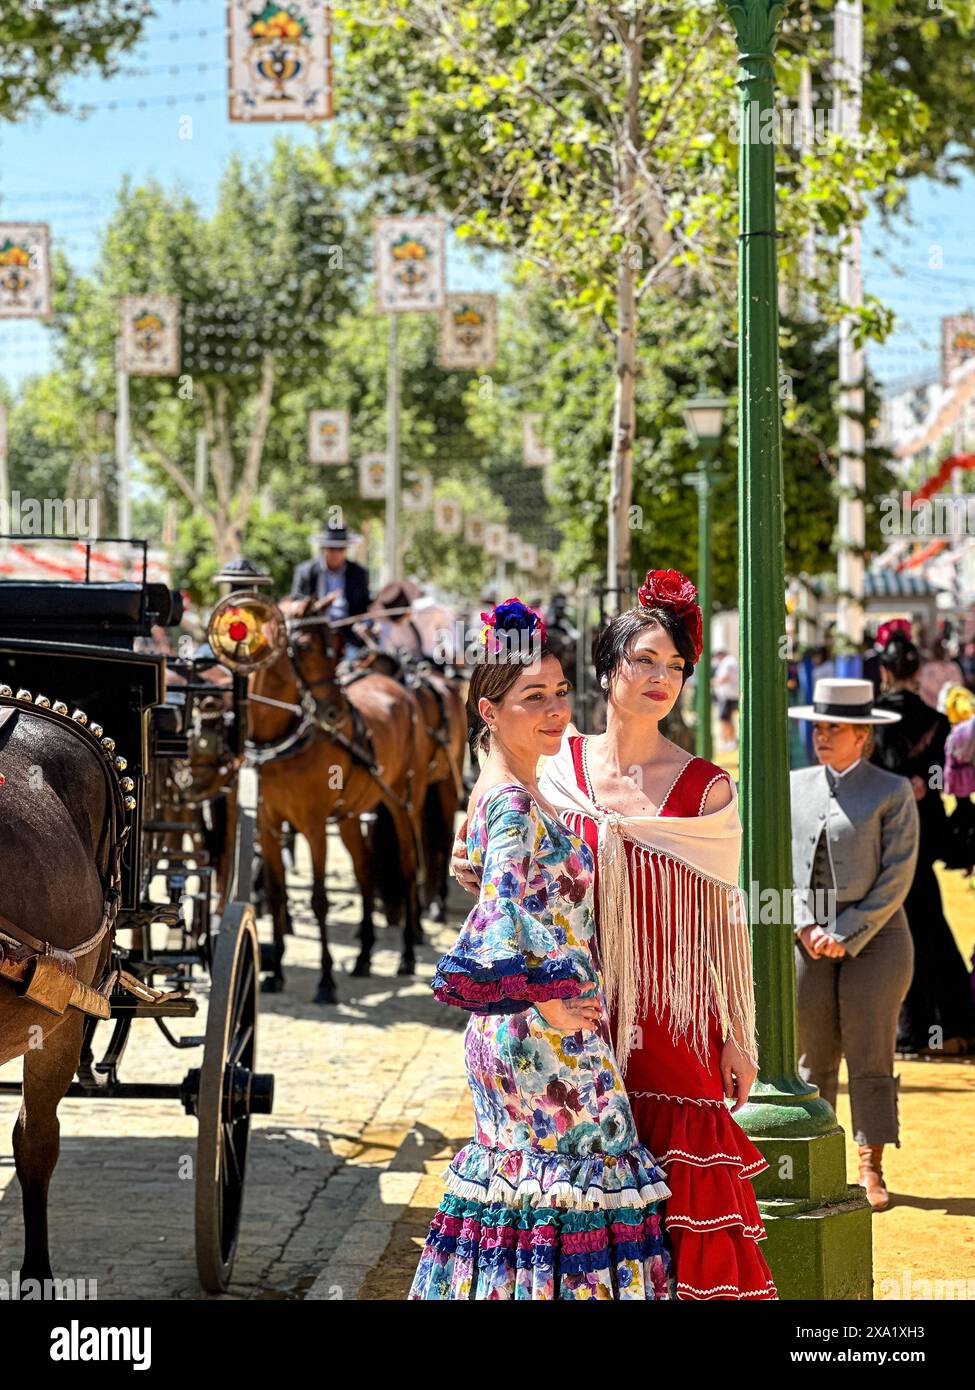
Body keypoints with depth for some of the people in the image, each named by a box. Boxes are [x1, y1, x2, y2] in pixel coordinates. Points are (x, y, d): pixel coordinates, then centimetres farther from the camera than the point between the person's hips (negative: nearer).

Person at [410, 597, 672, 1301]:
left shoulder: (511, 793, 13)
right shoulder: (515, 804, -17)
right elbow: (503, 911, -29)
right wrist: (547, 996, -23)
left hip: (516, 1032, 10)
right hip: (547, 1037, -10)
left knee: (523, 1177, 14)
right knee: (576, 1187, -5)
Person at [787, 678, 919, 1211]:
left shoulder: (892, 792, -2)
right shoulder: (794, 787, 9)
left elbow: (897, 876, -6)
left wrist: (847, 935, -12)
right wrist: (807, 926, -6)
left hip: (874, 936, -3)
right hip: (807, 939, 3)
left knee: (870, 1057, -1)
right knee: (811, 1057, 4)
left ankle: (872, 1171, 5)